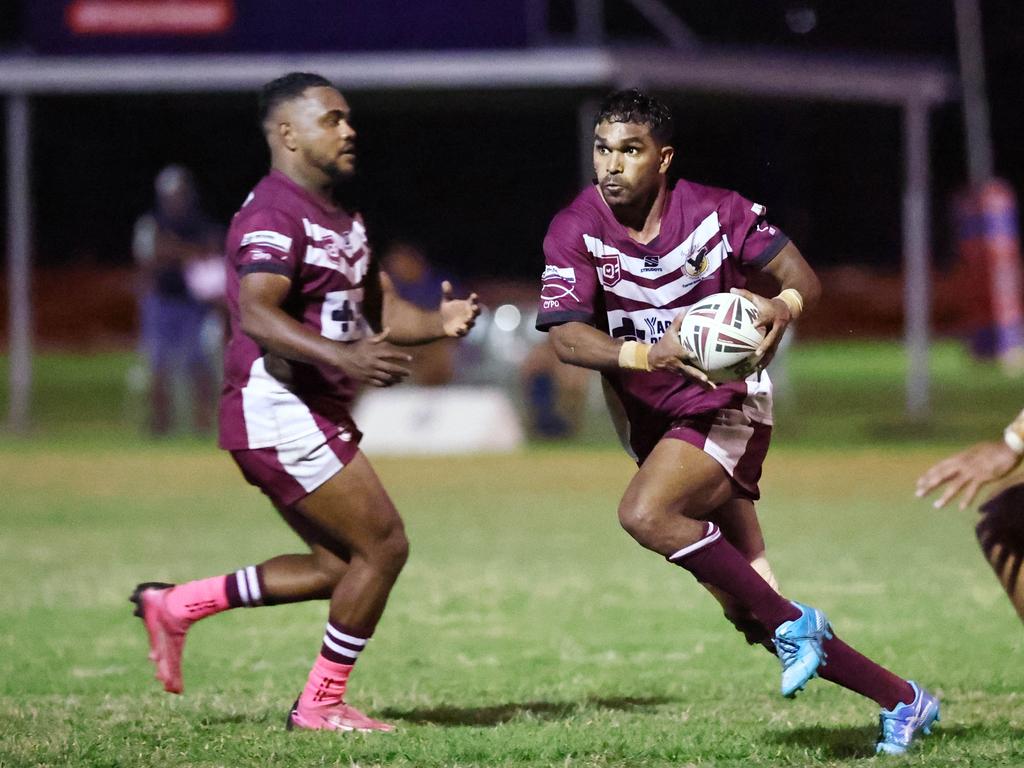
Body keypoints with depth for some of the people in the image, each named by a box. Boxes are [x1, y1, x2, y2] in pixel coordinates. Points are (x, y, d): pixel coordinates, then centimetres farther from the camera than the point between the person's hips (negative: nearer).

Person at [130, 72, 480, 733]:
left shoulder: (340, 219, 19)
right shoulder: (274, 214, -15)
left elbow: (382, 311, 19)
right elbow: (258, 313, -29)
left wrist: (440, 323, -3)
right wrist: (342, 357, -42)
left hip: (316, 414, 10)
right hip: (279, 412, -10)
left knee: (339, 567, 13)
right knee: (383, 546, -9)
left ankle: (176, 605, 20)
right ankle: (321, 704, 2)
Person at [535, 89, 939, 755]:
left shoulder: (715, 212, -8)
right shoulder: (575, 232, -6)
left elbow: (802, 276, -2)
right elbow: (567, 337, -16)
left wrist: (784, 307, -27)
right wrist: (645, 355, -35)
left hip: (730, 406, -4)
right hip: (654, 421, 4)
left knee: (645, 515, -31)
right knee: (748, 609, 2)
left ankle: (793, 624, -18)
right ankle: (902, 701, 14)